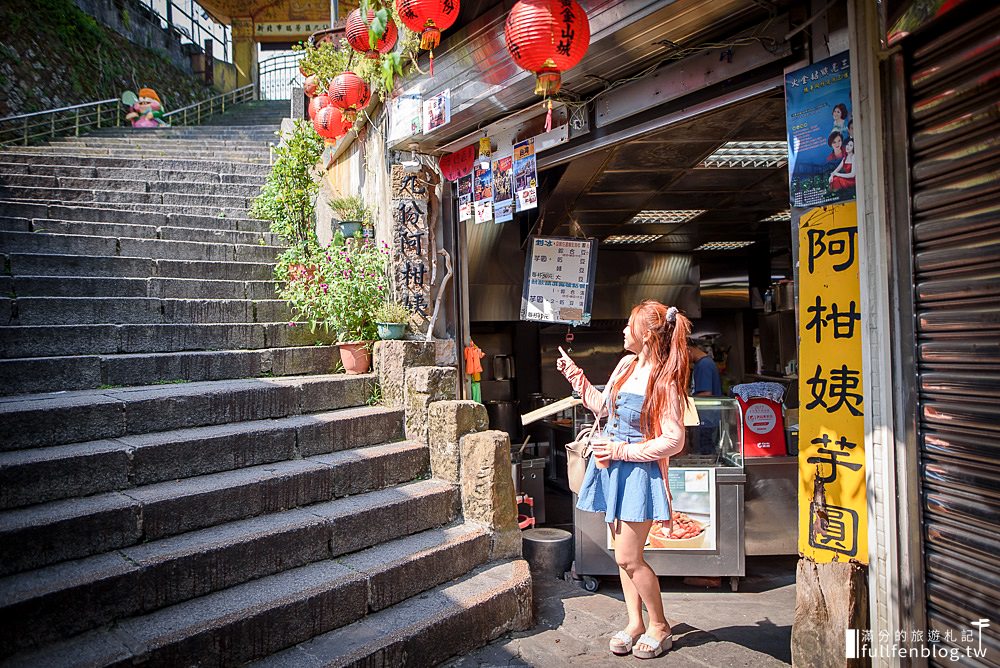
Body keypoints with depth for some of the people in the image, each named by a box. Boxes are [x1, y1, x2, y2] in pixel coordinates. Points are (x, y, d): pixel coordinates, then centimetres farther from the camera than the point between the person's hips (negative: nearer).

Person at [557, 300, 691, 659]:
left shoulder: (664, 381, -17)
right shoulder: (626, 364, 5)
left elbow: (673, 441, -19)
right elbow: (602, 406, 19)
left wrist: (622, 450, -18)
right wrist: (574, 374, 16)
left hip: (639, 471, -7)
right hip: (612, 467, 8)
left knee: (628, 558, -2)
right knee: (623, 554, 14)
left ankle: (660, 628, 20)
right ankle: (635, 623, 29)